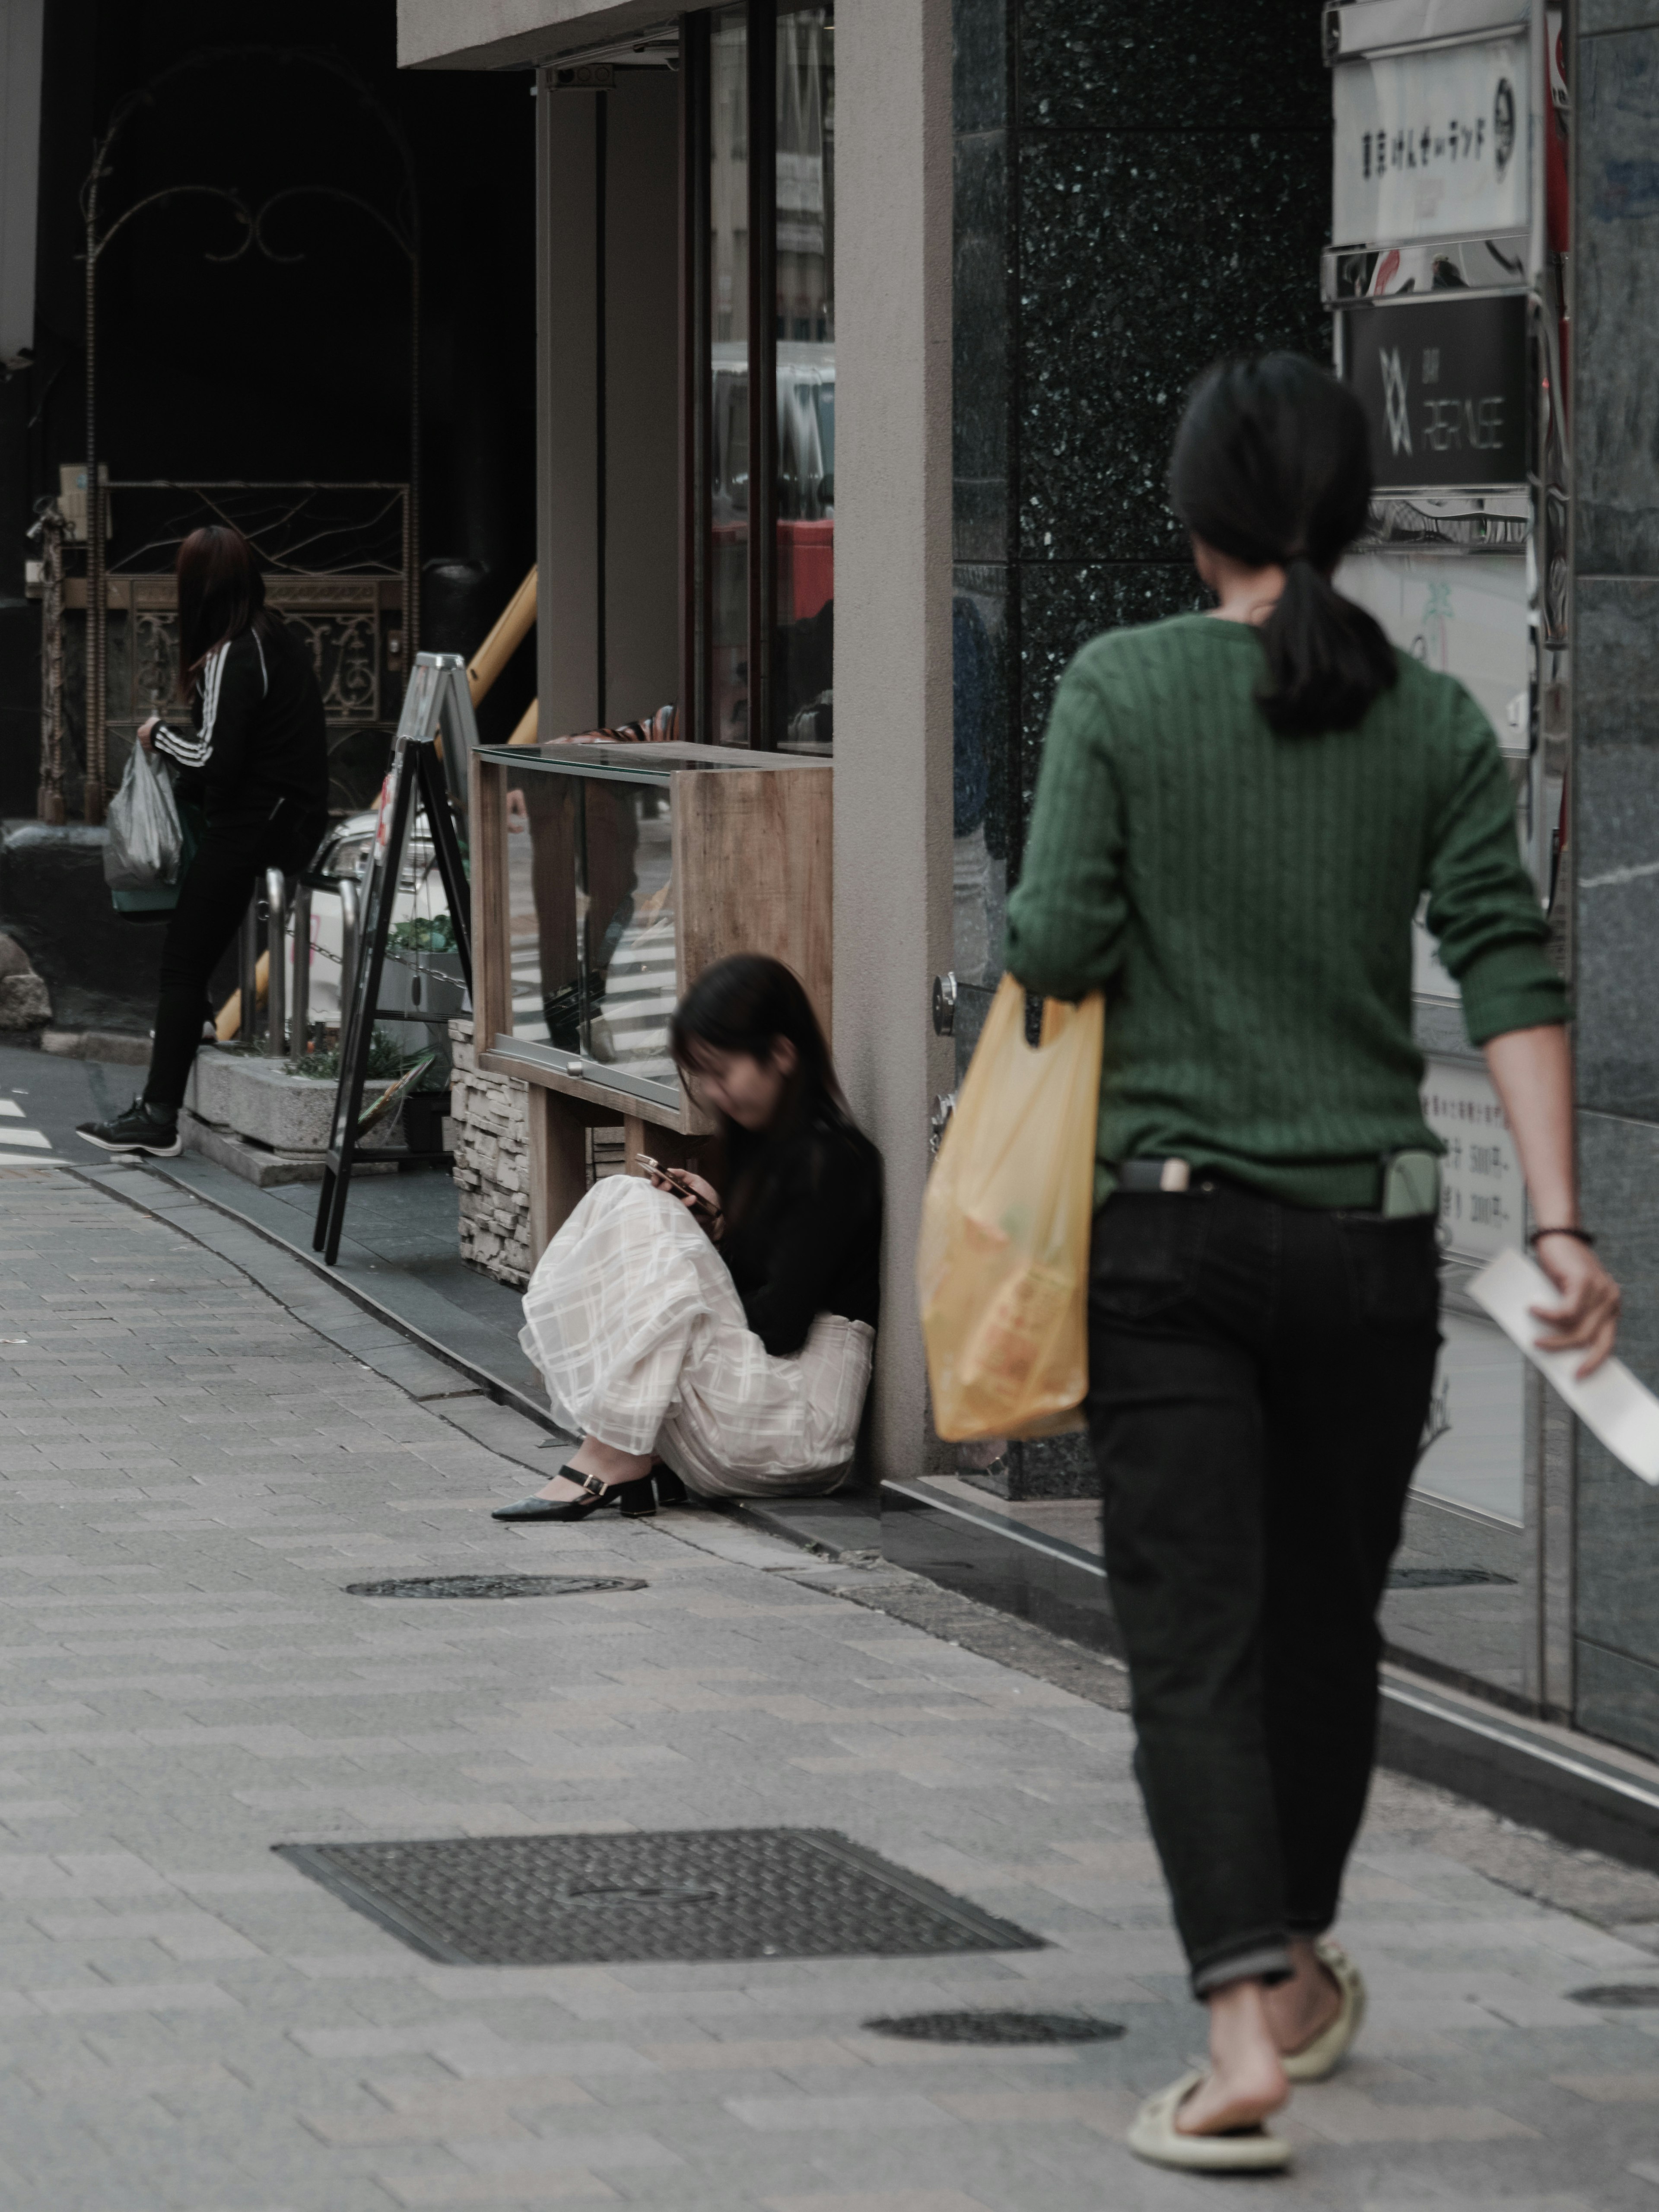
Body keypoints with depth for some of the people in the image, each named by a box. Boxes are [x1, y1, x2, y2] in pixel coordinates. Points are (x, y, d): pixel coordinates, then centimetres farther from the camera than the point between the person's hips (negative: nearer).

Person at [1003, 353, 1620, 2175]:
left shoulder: (1119, 691, -6)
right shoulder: (1431, 722, 2)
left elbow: (1057, 950, -12)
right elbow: (1510, 976, -5)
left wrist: (1035, 932, 11)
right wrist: (1559, 1223, -7)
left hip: (1169, 1223, -3)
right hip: (1370, 1232, 3)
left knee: (1196, 1643, -4)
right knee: (1326, 1619, 19)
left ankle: (1246, 2033, -18)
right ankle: (1299, 1969, 37)